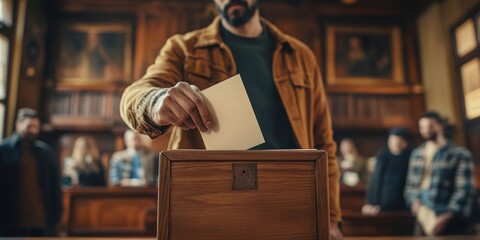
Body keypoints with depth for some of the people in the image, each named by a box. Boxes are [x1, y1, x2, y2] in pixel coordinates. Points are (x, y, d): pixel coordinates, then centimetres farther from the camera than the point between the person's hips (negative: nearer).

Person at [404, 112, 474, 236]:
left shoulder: (460, 154, -3)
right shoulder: (416, 154, 11)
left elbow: (464, 190, -9)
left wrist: (446, 216, -17)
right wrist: (414, 202, -3)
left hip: (448, 220, -4)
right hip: (423, 219, 4)